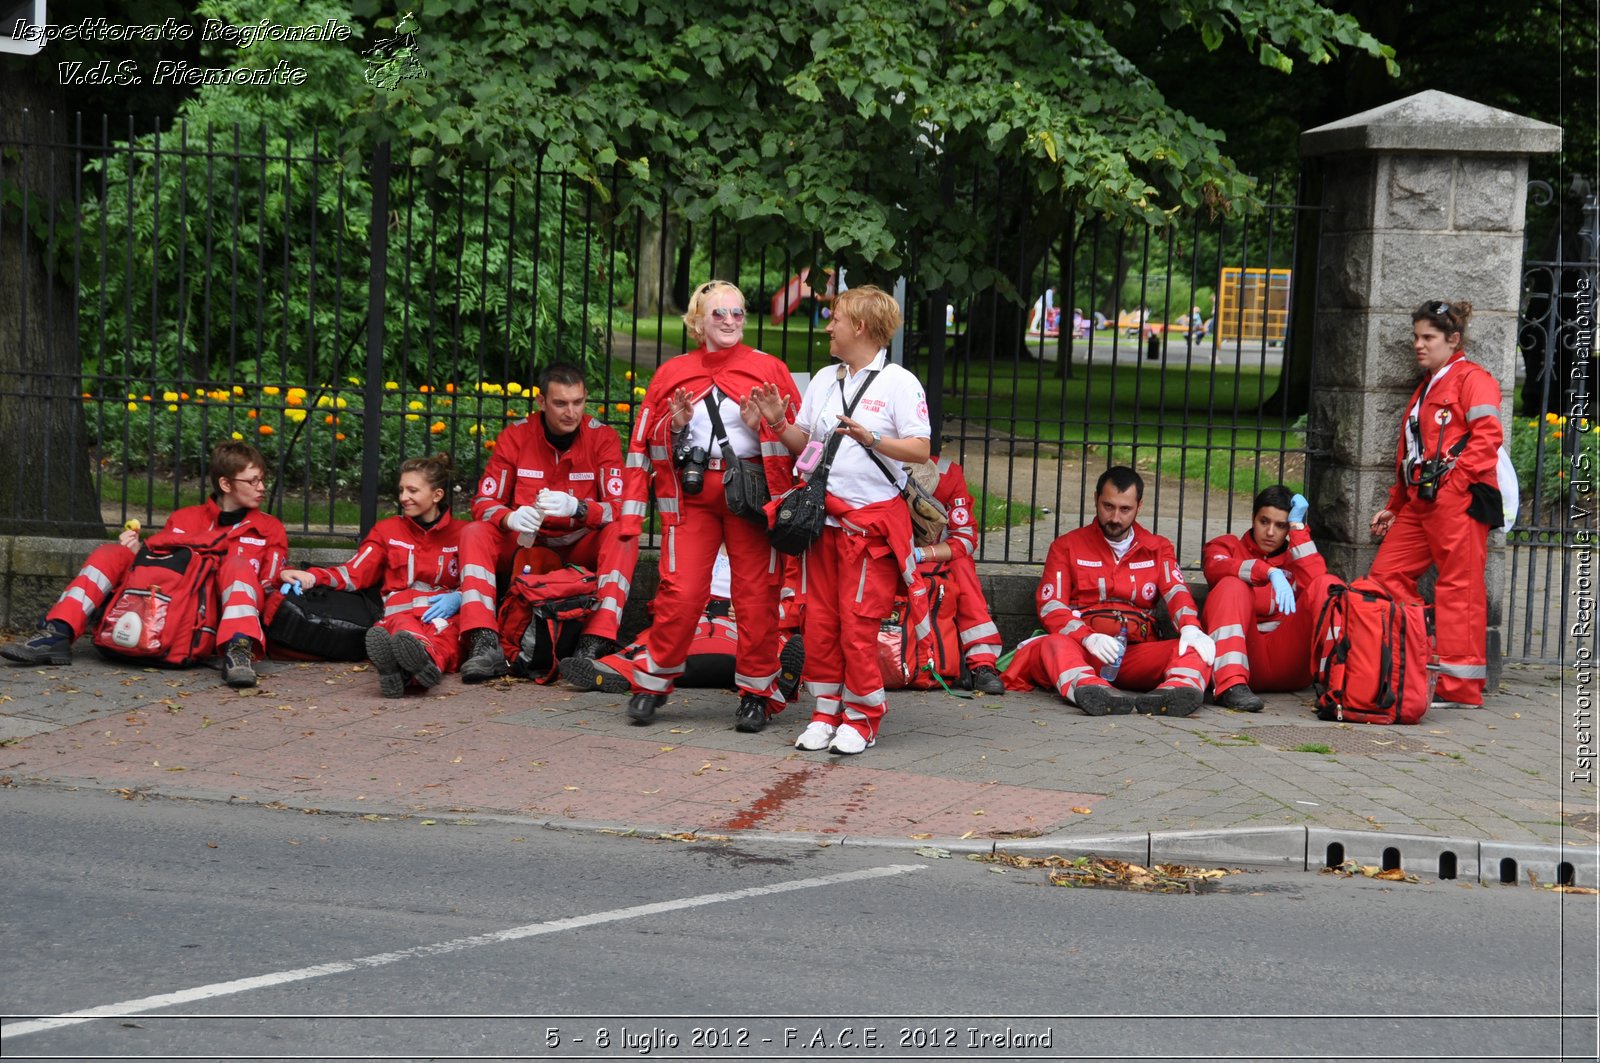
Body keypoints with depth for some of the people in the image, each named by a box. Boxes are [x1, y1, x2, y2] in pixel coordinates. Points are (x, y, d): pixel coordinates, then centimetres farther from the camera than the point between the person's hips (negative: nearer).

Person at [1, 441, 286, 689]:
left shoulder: (270, 529, 16)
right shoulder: (184, 519, 21)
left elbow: (271, 588, 10)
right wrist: (134, 552, -3)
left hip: (218, 617, -3)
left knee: (238, 565, -31)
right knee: (110, 553, -9)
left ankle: (239, 649, -53)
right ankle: (57, 636, -22)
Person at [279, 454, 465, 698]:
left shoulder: (460, 534, 19)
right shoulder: (388, 530, 23)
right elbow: (354, 572, 12)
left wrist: (457, 598, -11)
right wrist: (311, 577, -6)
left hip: (444, 612, 0)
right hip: (400, 610, 0)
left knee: (444, 632, -42)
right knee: (402, 626, -41)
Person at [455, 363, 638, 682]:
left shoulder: (602, 437, -7)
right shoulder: (515, 436, -4)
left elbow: (620, 507, -16)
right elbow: (483, 502, -7)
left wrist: (576, 507, -37)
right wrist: (510, 518, -32)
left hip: (582, 549, -1)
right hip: (525, 546, 1)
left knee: (623, 534, -30)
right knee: (474, 534, -24)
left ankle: (596, 643, -41)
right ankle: (485, 645, -37)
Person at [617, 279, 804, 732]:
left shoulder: (769, 369, 6)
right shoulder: (673, 373, 11)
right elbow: (645, 439, 13)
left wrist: (765, 425, -14)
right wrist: (675, 426, -7)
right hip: (690, 494, 1)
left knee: (756, 593, 0)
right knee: (681, 591, -6)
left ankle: (758, 693, 11)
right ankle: (652, 684, 9)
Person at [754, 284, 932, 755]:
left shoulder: (899, 382, -5)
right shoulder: (823, 381, 15)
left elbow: (920, 449, -12)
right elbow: (804, 444, 18)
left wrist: (871, 439, -24)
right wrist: (778, 424, 0)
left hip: (873, 519, -6)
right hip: (824, 516, 6)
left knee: (858, 622, -7)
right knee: (820, 619, 6)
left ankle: (861, 717, 4)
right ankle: (827, 712, 15)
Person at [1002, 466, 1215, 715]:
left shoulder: (1157, 548, 21)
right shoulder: (1068, 546, 15)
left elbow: (1176, 592, 3)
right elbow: (1050, 606, 2)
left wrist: (1191, 627, -22)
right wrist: (1088, 638, -19)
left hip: (1138, 653, 2)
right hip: (1082, 651, -2)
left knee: (1196, 649, -26)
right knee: (1054, 645, -35)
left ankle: (1180, 687, -60)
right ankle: (1090, 689, -67)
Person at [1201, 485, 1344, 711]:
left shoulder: (1294, 556, 24)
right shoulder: (1228, 546, 19)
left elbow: (1315, 579, -2)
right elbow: (1216, 568, -9)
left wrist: (1297, 525, 1)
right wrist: (1271, 572, -23)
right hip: (1245, 654, -2)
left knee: (1327, 585, -15)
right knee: (1231, 586, -25)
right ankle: (1231, 685, -43)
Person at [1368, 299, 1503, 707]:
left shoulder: (1472, 379, -2)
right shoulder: (1426, 388, 27)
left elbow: (1486, 437, -14)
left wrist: (1453, 483, -19)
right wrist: (1394, 505, 28)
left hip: (1459, 500, -10)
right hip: (1419, 502, 10)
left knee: (1459, 587, -9)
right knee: (1386, 574, 5)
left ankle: (1461, 687, -9)